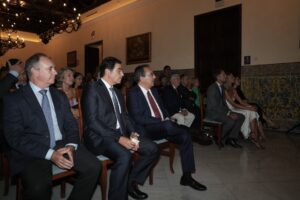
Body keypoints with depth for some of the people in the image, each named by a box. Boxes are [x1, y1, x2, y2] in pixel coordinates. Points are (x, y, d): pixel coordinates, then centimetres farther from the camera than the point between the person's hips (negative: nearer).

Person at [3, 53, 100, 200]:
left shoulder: (60, 96, 13)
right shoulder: (14, 99, -2)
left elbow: (71, 125, 10)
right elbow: (15, 137, -9)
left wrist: (70, 146, -11)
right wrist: (50, 154, -19)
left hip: (62, 146, 4)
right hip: (32, 152, -3)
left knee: (93, 166, -19)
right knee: (38, 186, -32)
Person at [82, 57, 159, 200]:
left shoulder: (117, 92, 17)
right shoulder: (92, 89, -9)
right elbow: (92, 122, -18)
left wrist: (132, 133, -4)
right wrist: (118, 138, -23)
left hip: (121, 133, 8)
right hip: (100, 137, -8)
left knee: (152, 149, -5)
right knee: (124, 155, -35)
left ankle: (131, 181, 12)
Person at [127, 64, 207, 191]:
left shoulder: (153, 90, 15)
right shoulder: (133, 93, -9)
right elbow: (137, 118, -17)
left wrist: (167, 118, -2)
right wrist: (161, 121, -19)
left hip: (163, 126, 8)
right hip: (146, 129, -7)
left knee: (185, 137, -12)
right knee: (168, 126, -36)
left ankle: (187, 177, -4)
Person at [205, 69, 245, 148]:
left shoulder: (222, 87, 11)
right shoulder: (212, 88, -18)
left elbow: (223, 102, 15)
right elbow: (214, 106, -22)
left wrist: (230, 112, -2)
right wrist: (228, 114, -21)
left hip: (220, 111, 9)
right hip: (212, 113, -9)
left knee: (241, 117, -1)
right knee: (231, 121, -30)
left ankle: (231, 138, 1)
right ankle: (220, 138, -6)